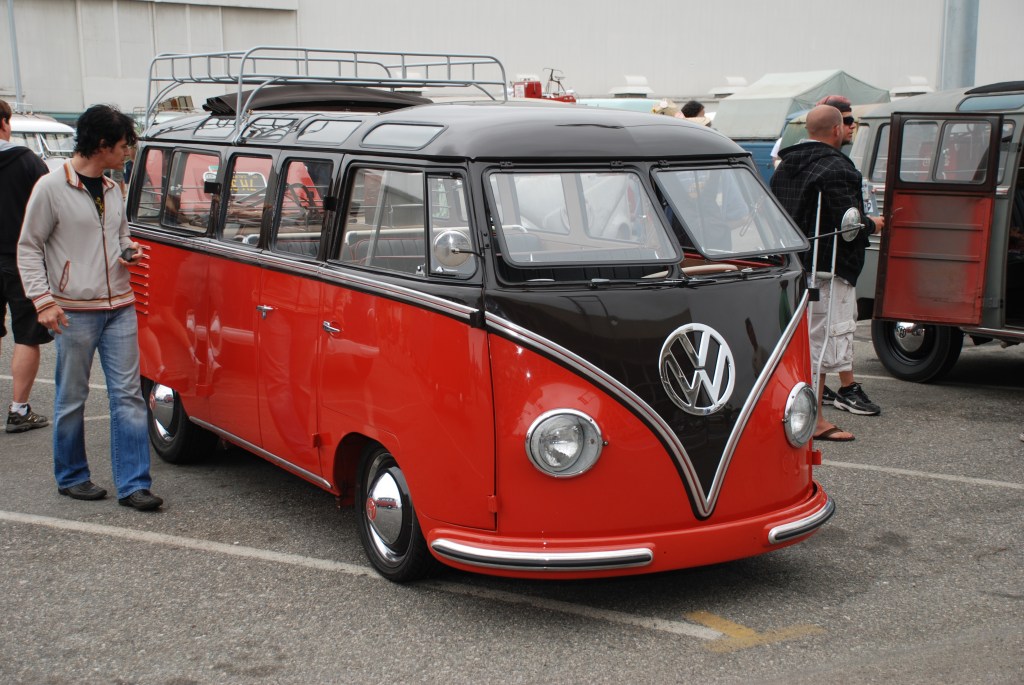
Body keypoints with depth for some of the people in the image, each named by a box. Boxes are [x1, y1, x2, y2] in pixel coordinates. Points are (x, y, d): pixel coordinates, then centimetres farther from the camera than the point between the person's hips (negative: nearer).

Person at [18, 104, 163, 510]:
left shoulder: (113, 190, 12)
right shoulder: (51, 188, -6)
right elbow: (28, 247, -4)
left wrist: (129, 251, 5)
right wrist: (43, 300, -12)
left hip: (120, 308, 5)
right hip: (75, 310, -5)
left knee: (127, 395, 1)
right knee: (72, 400, 6)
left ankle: (133, 484, 2)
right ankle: (71, 477, 22)